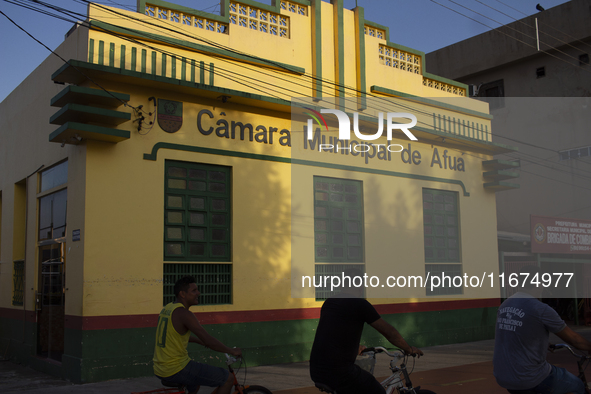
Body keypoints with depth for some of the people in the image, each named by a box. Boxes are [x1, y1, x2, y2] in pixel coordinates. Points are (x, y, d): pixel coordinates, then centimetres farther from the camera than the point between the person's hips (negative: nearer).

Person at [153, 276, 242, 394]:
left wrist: (201, 342, 30)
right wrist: (232, 351, -8)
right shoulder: (183, 313, -19)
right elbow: (209, 341, -22)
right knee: (228, 379, -4)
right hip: (177, 370, -10)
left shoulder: (167, 308, 10)